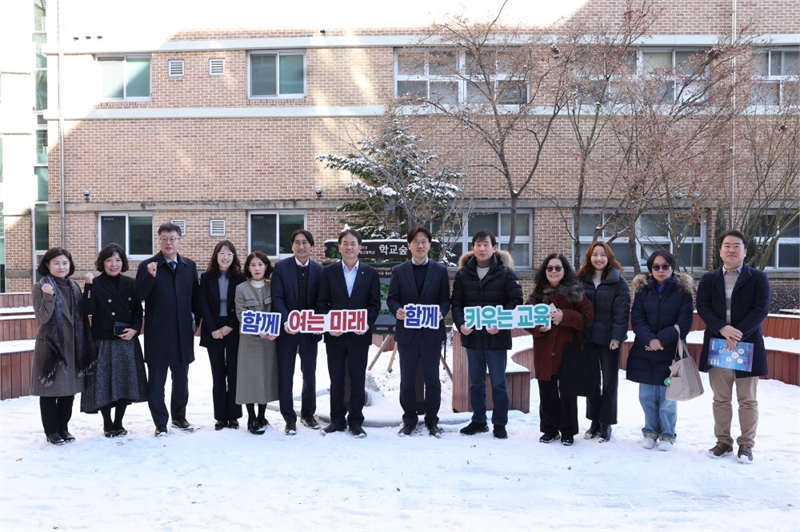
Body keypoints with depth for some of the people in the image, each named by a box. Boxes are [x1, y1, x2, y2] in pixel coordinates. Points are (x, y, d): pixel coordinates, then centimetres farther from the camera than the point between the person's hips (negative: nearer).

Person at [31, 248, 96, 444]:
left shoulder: (74, 287, 10)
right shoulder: (41, 287, -7)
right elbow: (42, 317, -17)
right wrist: (49, 297, -29)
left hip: (72, 347, 5)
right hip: (50, 346, -5)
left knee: (69, 389, 10)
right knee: (50, 390, 3)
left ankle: (63, 427, 23)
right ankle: (51, 430, 15)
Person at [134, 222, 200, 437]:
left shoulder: (190, 266, 6)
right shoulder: (147, 265, -4)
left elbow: (195, 296, 8)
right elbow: (139, 296, -13)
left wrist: (198, 319, 2)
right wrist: (150, 276, -27)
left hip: (183, 332, 3)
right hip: (158, 333, -3)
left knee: (181, 379, 14)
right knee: (156, 381, 4)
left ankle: (179, 417, 29)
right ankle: (160, 423, 14)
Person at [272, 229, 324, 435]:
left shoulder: (319, 270, 3)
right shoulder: (281, 267, -3)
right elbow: (277, 297, -8)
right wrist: (286, 322, -21)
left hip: (310, 329, 2)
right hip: (287, 329, -2)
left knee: (310, 374, 11)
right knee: (286, 374, 4)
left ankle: (308, 414, 27)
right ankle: (289, 418, 15)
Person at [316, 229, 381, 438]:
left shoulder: (370, 272, 4)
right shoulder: (329, 271, 4)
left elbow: (375, 304, 2)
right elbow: (322, 302, 2)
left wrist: (367, 324, -13)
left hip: (359, 335, 0)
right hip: (335, 335, 1)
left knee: (358, 379, 5)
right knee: (336, 379, 8)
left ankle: (356, 421, 16)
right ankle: (337, 420, 19)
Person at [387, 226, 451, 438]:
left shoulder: (440, 270, 6)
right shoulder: (399, 271, 6)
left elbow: (445, 299, 4)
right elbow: (391, 299, 5)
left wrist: (441, 312, -16)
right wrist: (397, 310, -16)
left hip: (431, 332, 0)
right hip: (407, 332, 1)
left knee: (432, 379, 6)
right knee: (407, 380, 8)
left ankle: (432, 421, 19)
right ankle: (409, 420, 21)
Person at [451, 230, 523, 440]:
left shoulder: (505, 272, -4)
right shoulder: (463, 274, 5)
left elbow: (515, 301, -7)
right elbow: (456, 302, 5)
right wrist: (461, 324, -12)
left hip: (496, 336, -3)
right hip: (472, 336, 3)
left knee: (498, 383, 5)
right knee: (476, 382, 13)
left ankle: (500, 424, 16)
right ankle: (478, 421, 25)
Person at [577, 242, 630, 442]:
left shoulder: (618, 281, -4)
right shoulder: (582, 280, 6)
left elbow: (622, 311, -9)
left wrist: (617, 337, -18)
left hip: (609, 338, -3)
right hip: (587, 337, 3)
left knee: (609, 382, 6)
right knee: (591, 381, 10)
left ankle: (606, 423, 15)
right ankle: (594, 421, 21)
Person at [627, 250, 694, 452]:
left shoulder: (683, 291, -1)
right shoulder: (642, 290, 5)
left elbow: (684, 323, -7)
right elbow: (637, 319, -2)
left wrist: (661, 339, -15)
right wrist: (650, 339, -17)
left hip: (670, 352, -2)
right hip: (644, 351, 2)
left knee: (667, 396, 3)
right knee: (647, 396, 7)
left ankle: (667, 434, 17)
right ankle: (650, 431, 22)